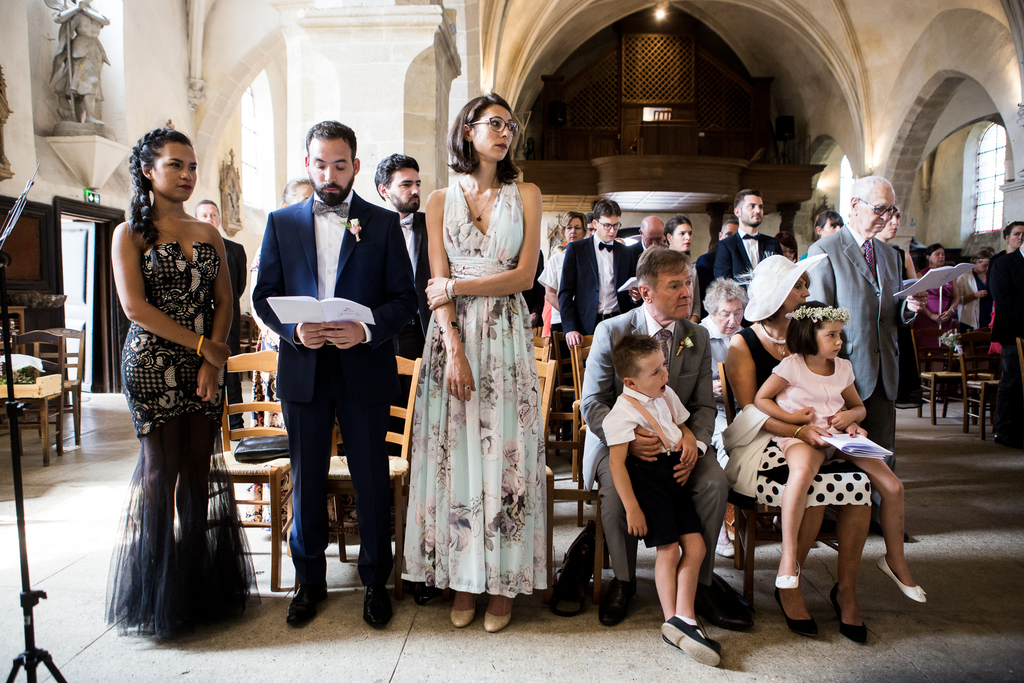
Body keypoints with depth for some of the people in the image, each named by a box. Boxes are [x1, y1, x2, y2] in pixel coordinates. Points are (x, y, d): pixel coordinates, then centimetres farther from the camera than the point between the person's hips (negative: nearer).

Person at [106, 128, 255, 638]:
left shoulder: (208, 233, 13)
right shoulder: (130, 233, 2)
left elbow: (224, 301, 8)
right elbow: (135, 307, -9)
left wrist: (213, 361, -6)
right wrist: (202, 344, -11)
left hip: (204, 364, 4)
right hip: (153, 364, -3)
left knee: (200, 470, 4)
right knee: (163, 469, 0)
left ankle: (201, 587, 15)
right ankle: (162, 594, 14)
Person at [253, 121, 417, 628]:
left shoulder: (384, 224, 5)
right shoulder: (281, 222, 10)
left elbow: (404, 296, 1)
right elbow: (264, 296, 8)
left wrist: (366, 329, -18)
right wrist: (294, 329, -12)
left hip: (364, 368, -1)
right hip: (302, 368, 2)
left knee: (372, 480, 5)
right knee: (306, 480, 11)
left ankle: (375, 581, 23)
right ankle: (309, 581, 28)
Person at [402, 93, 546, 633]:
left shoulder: (525, 195, 9)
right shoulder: (441, 200, 9)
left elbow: (524, 275, -2)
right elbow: (438, 285, 0)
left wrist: (456, 286, -7)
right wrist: (455, 351, -12)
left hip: (507, 336, 0)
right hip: (452, 334, 1)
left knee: (504, 449, 0)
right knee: (455, 449, 1)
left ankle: (502, 582, 12)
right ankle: (461, 580, 14)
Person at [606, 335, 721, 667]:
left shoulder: (666, 396, 11)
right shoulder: (623, 412, -15)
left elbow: (682, 426, 27)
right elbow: (617, 463, -17)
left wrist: (689, 440, 1)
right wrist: (631, 508, -19)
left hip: (674, 473, 8)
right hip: (646, 478, -8)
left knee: (695, 545, 4)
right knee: (668, 549, -5)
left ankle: (682, 618, 8)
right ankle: (674, 620, 9)